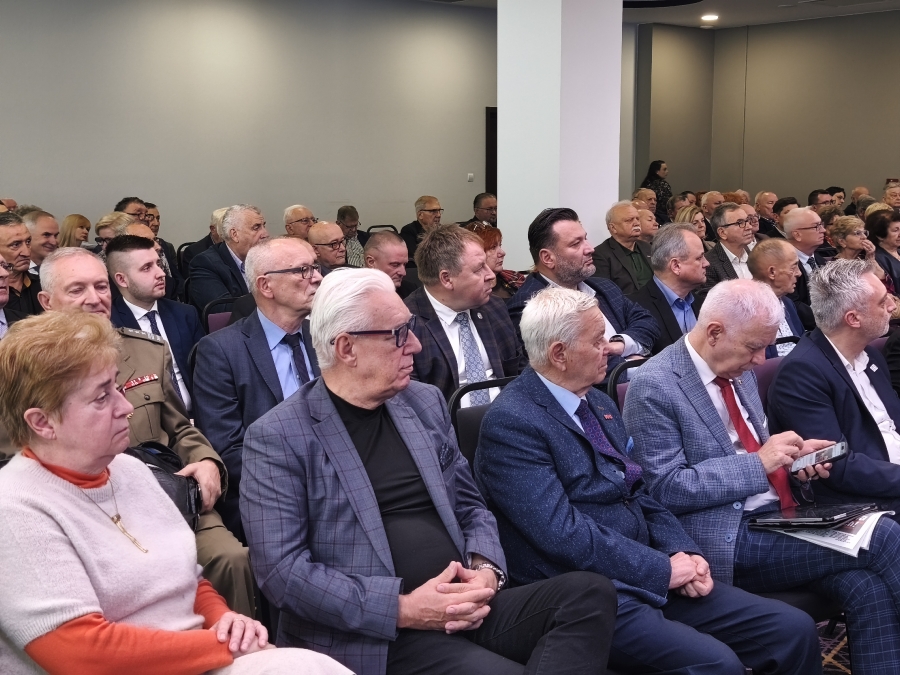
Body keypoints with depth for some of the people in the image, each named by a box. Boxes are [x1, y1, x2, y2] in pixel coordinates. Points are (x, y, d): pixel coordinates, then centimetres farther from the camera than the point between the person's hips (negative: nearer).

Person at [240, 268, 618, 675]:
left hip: (463, 612, 7)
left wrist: (485, 572, -4)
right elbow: (282, 568, -12)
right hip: (377, 638, -6)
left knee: (590, 593, -15)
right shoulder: (277, 438, -5)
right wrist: (402, 609, -18)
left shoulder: (425, 402, 13)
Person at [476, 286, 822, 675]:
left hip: (646, 580, 8)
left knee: (795, 629, -3)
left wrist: (683, 553, -3)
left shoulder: (600, 403, 13)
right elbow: (563, 533, -20)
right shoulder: (511, 422, -14)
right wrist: (663, 569, -15)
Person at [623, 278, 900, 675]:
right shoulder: (654, 387, -13)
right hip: (726, 541, -7)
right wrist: (758, 462, -19)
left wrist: (792, 455, 1)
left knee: (867, 586, -19)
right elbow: (666, 489, -17)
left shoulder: (738, 370, 12)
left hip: (776, 517, 8)